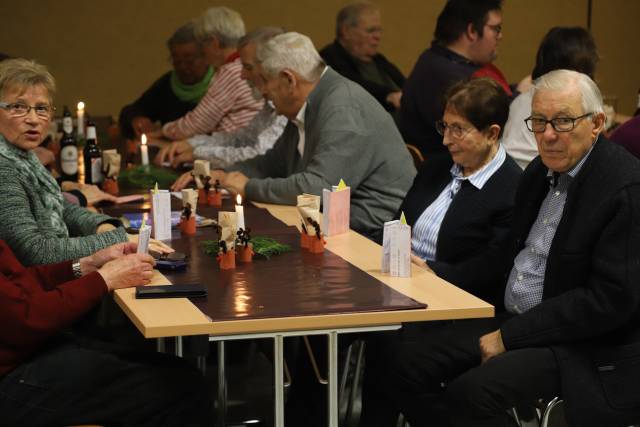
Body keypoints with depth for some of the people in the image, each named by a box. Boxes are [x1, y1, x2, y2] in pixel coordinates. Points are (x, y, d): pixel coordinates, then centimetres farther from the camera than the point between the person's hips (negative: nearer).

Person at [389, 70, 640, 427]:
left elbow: (611, 298, -21)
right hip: (513, 318, 8)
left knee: (471, 391, -28)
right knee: (409, 364, -5)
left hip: (585, 348, -8)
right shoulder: (540, 173, 10)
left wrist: (509, 337, -19)